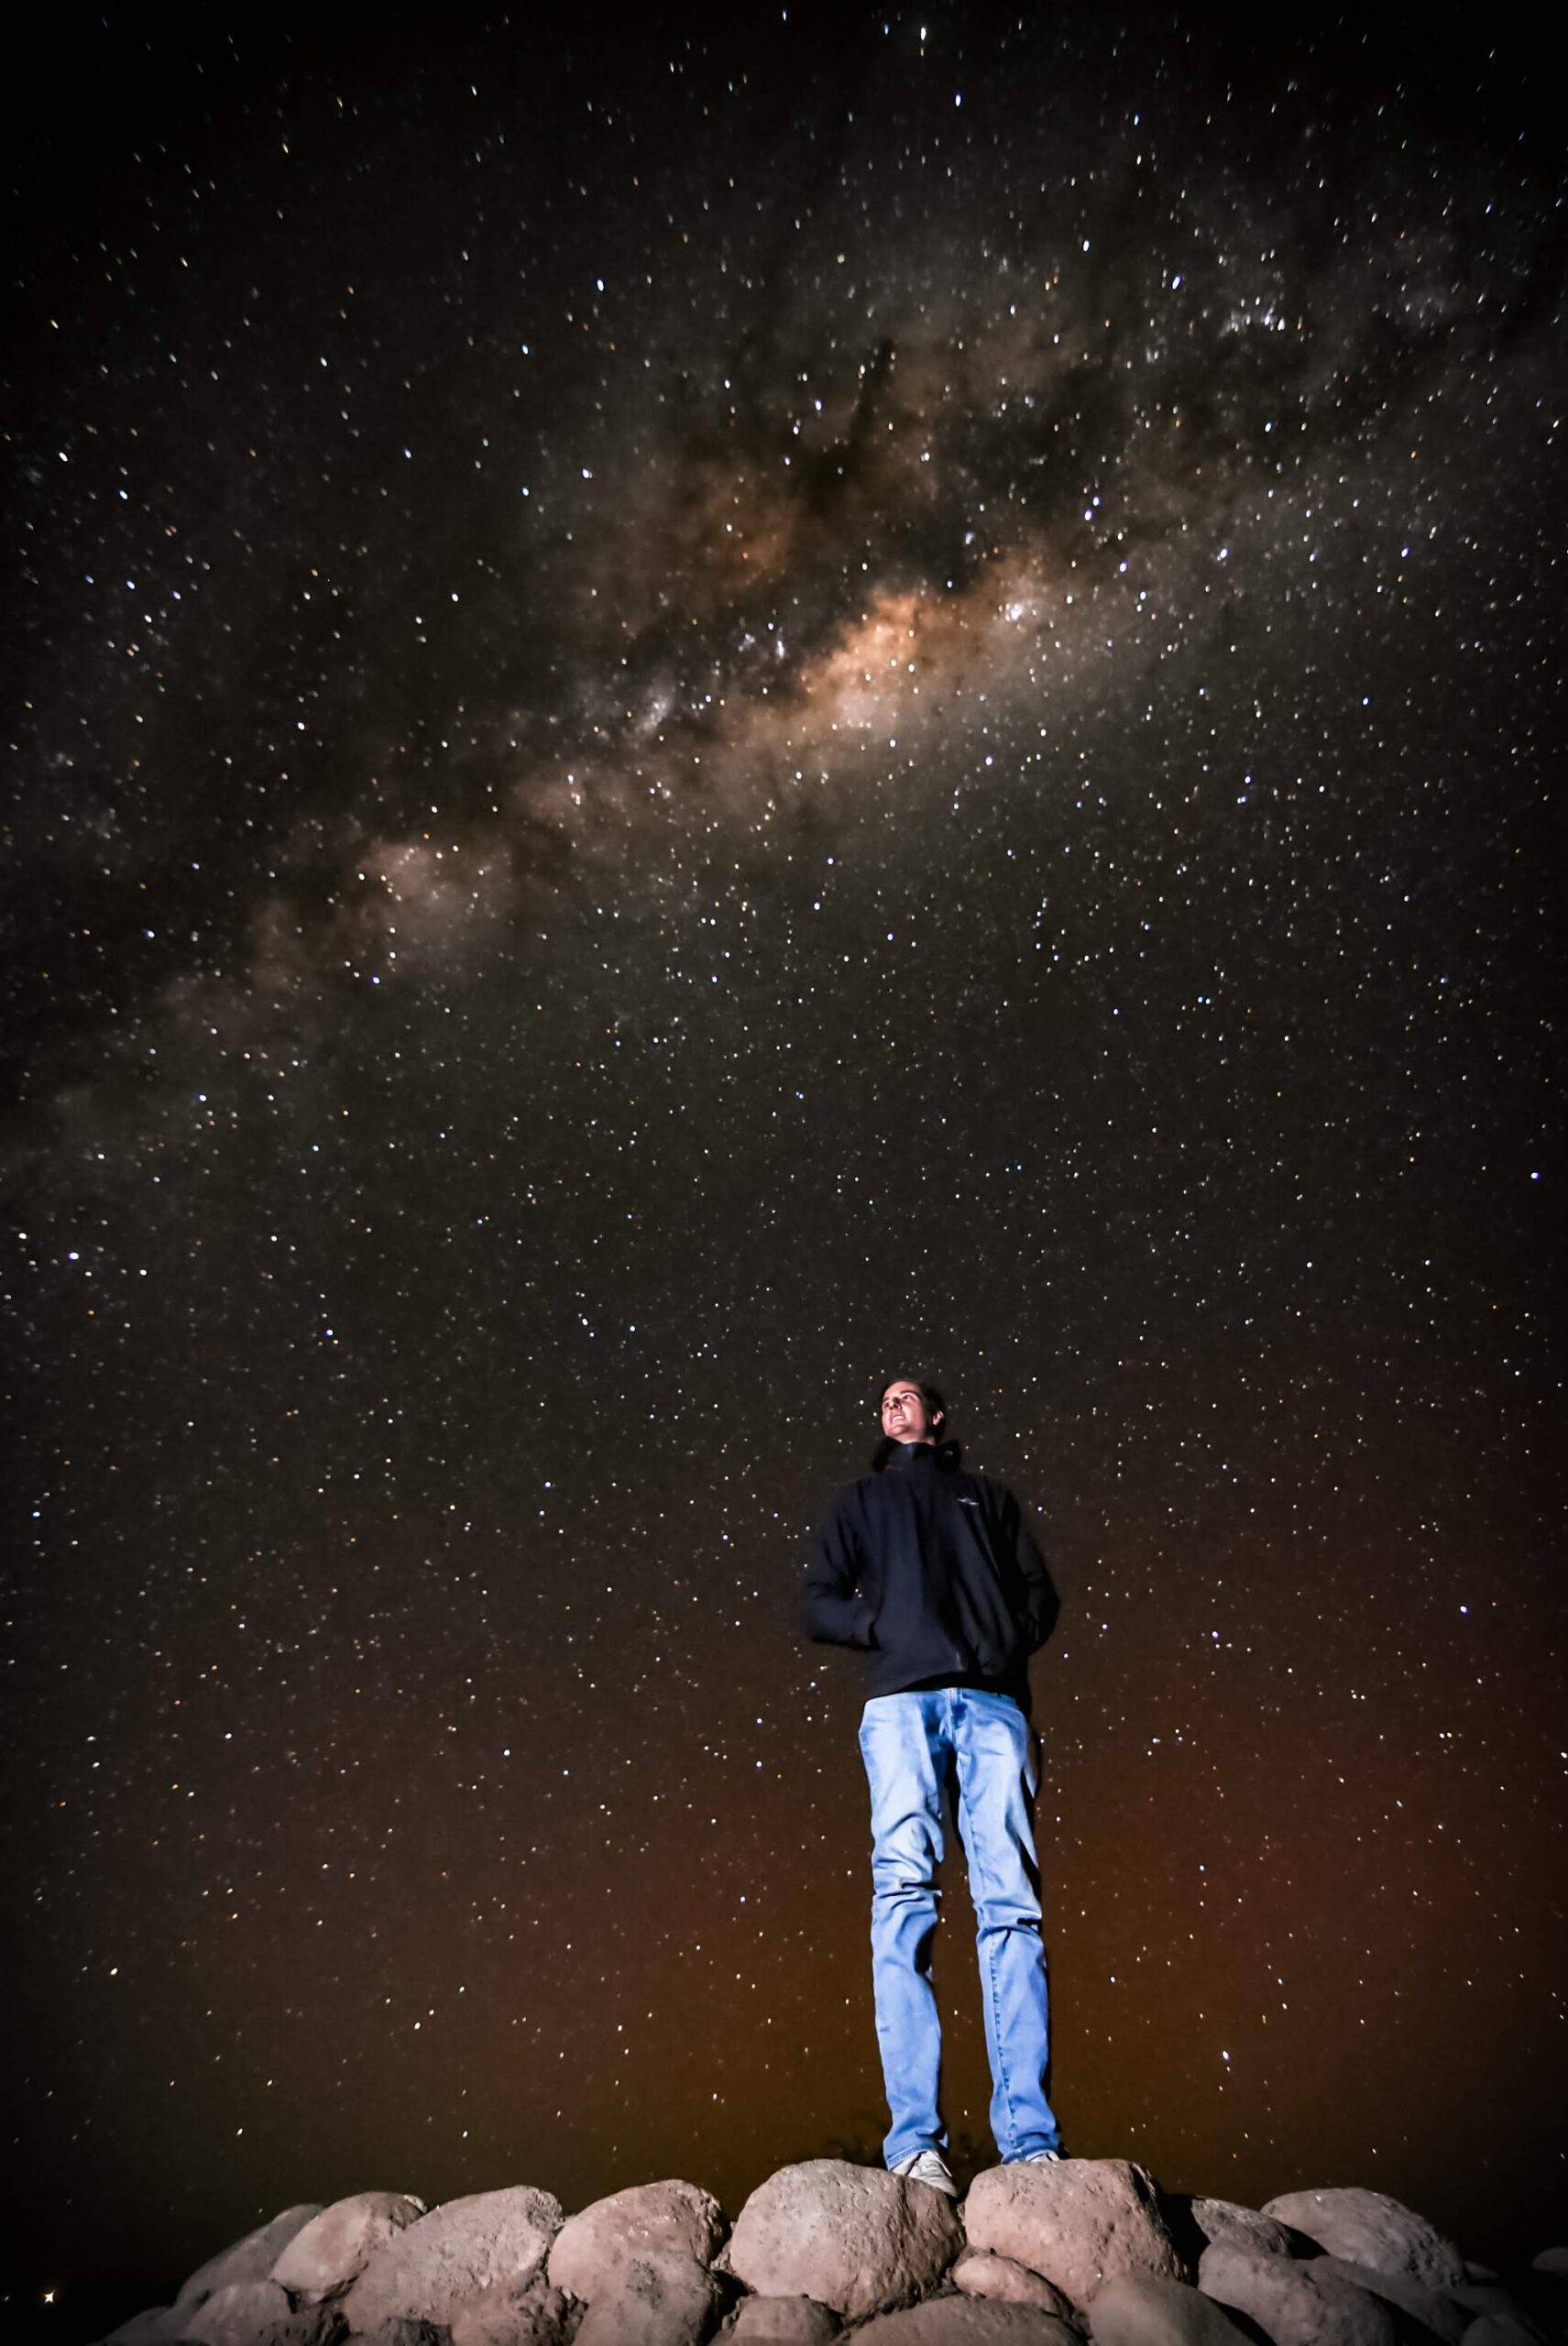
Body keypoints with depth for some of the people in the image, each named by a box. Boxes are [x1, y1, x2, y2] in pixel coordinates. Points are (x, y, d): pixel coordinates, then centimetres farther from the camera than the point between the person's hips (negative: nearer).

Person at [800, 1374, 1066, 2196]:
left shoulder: (988, 1496, 30)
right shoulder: (859, 1500, 28)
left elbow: (1040, 1595, 21)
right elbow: (818, 1604, 16)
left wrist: (1006, 1644, 1)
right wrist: (887, 1628, -1)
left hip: (992, 1702, 1)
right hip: (901, 1701, 0)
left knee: (1011, 1905, -11)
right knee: (904, 1894, -15)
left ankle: (1030, 2141, -13)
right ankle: (914, 2136, -17)